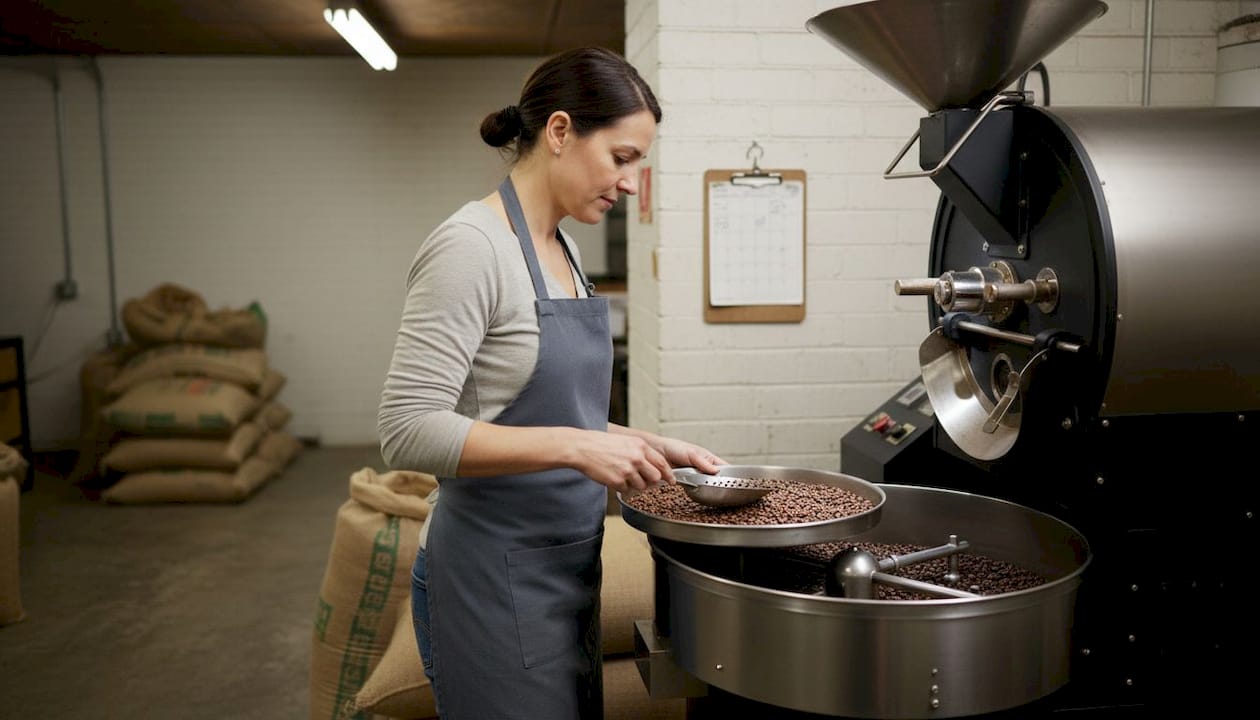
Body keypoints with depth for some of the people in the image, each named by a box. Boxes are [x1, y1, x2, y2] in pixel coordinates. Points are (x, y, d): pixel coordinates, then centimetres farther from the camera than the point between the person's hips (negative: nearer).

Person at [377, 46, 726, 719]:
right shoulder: (470, 246, -18)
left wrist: (648, 444, 4)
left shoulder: (561, 249, 9)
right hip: (497, 580, -9)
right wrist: (575, 446, -29)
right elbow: (409, 431, -23)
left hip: (565, 566, 9)